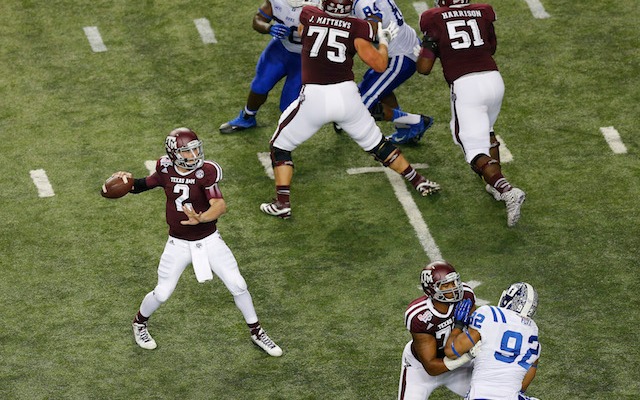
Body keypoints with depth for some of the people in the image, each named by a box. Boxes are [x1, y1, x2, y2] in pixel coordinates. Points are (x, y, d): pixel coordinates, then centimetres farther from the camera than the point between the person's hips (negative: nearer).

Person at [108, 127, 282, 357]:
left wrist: (201, 219, -49)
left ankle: (256, 331, 21)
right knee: (162, 293, 4)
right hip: (178, 244, 1)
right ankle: (139, 323, 36)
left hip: (209, 241, -1)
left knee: (237, 286, 0)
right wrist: (129, 180, -11)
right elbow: (145, 185, 10)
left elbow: (220, 205, -31)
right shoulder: (165, 169, -10)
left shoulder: (206, 172, -20)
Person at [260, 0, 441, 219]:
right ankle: (418, 182, 32)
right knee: (378, 145, 22)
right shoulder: (356, 27, -1)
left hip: (314, 97, -1)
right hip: (347, 95, 1)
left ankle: (282, 203, 5)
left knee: (280, 146, 16)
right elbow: (379, 65, -4)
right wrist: (384, 42, 15)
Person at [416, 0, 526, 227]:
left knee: (476, 151, -3)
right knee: (486, 131, 32)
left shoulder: (434, 19, 3)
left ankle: (507, 191, -25)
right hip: (494, 79, 5)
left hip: (465, 86, -5)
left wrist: (427, 45, 21)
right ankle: (497, 184, 25)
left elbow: (424, 68, 4)